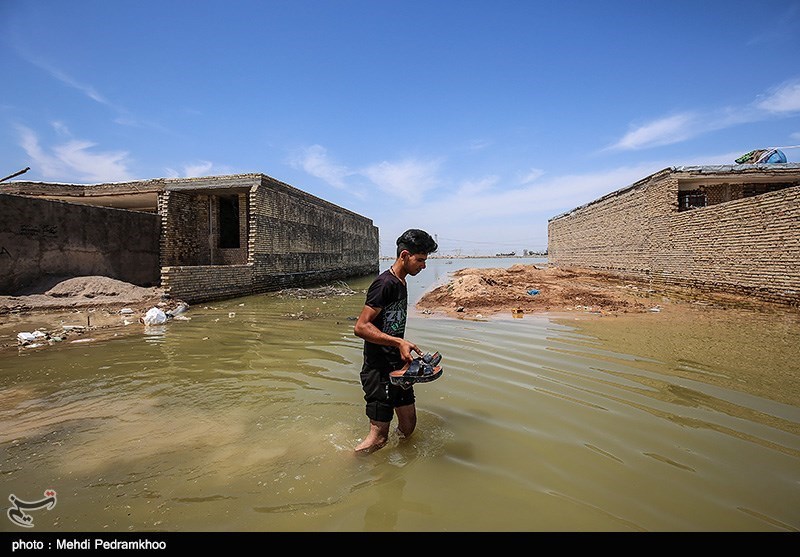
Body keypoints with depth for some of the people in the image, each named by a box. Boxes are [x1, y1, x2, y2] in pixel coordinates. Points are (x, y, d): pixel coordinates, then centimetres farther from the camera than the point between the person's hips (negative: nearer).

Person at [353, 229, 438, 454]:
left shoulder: (401, 283, 12)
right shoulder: (385, 284, -18)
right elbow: (361, 327, -23)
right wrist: (399, 342, -27)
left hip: (396, 366, 10)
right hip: (378, 369, -10)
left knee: (408, 425, 16)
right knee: (379, 436, -4)